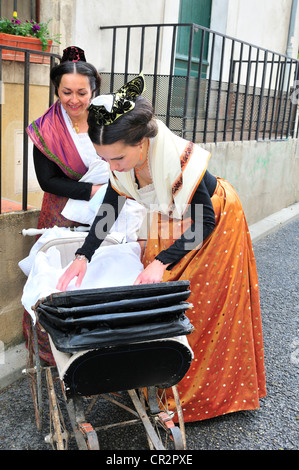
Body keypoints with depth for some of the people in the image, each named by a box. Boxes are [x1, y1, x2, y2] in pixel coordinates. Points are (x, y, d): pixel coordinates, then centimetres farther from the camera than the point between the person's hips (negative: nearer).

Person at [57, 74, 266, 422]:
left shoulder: (182, 161, -39)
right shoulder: (123, 159, -22)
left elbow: (206, 220, -27)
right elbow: (110, 208, -8)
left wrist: (162, 262, -33)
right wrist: (83, 256, -18)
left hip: (215, 222, -5)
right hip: (169, 223, 6)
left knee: (207, 308, 4)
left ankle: (208, 393, 26)